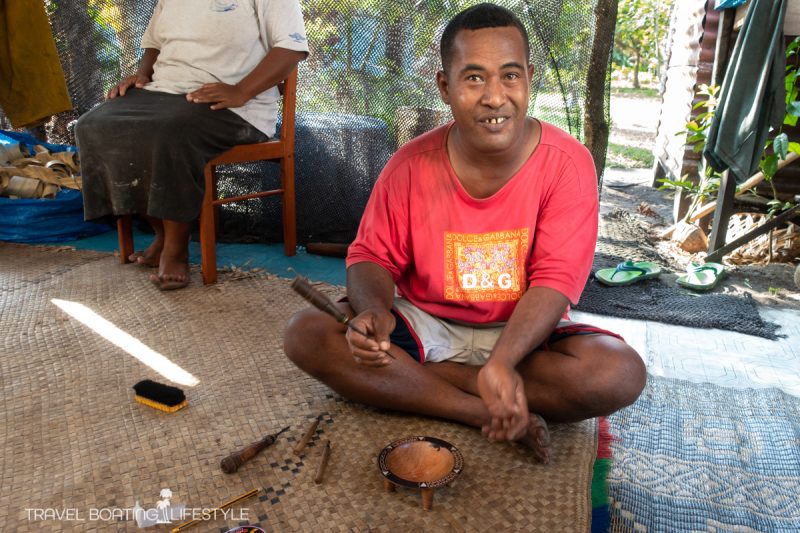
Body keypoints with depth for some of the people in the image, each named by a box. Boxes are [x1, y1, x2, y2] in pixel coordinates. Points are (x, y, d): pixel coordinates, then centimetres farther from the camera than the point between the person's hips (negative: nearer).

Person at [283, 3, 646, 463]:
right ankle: (491, 416, -20)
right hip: (426, 325, 2)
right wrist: (375, 310, -26)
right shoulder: (411, 165, -8)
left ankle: (407, 376, -19)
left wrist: (503, 361, -34)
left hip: (525, 335, -1)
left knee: (621, 374, -29)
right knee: (307, 333, -21)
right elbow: (373, 256, -2)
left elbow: (555, 280, -17)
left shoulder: (567, 163, -13)